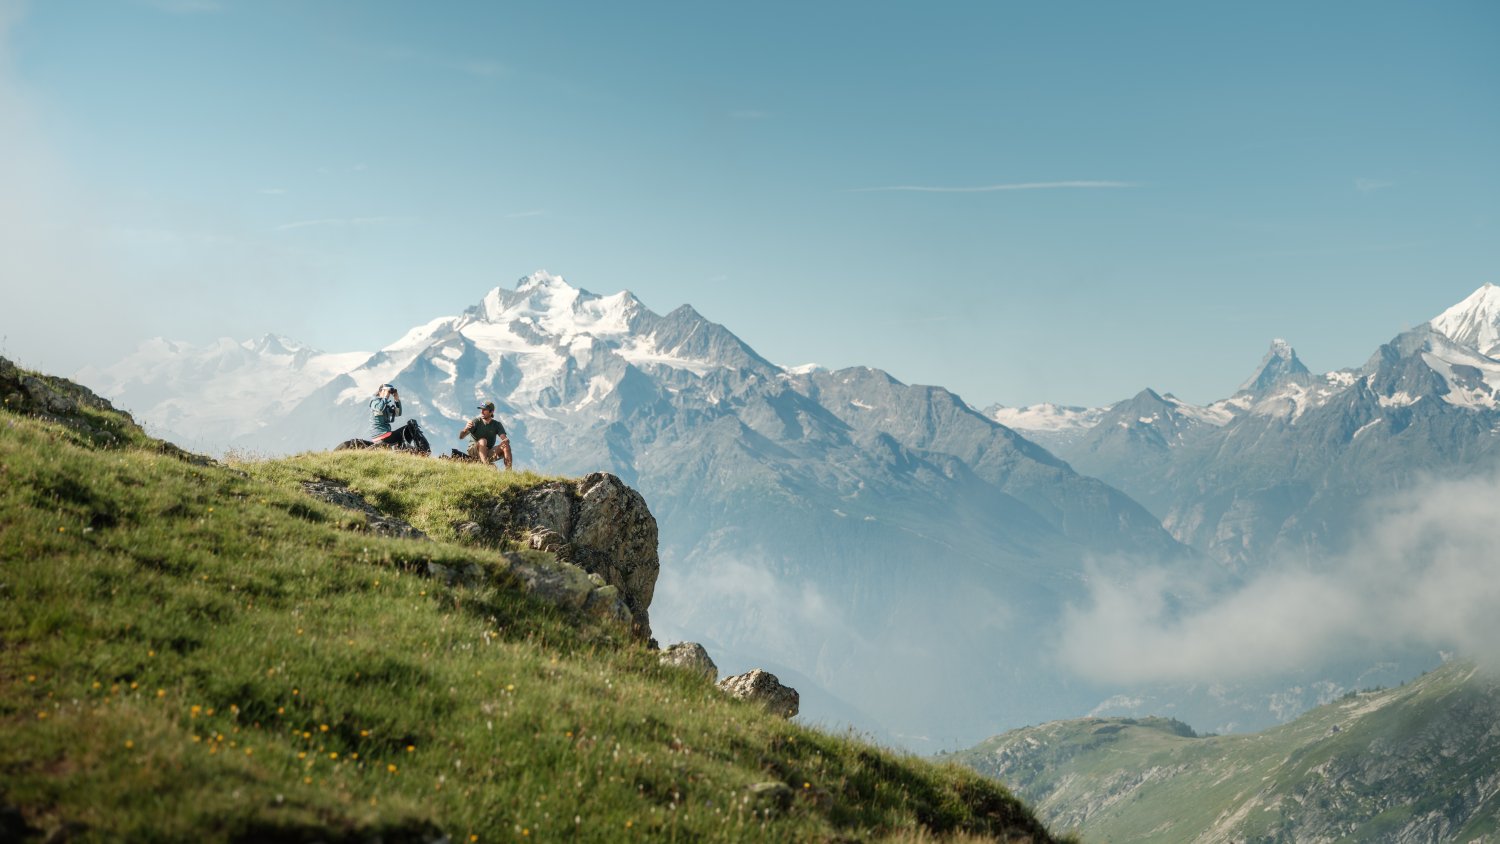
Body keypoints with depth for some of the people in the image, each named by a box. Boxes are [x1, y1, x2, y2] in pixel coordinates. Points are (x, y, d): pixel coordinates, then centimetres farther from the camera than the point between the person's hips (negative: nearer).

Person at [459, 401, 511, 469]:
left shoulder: (497, 424, 3)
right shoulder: (476, 422, -6)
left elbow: (505, 438, -8)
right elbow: (461, 436, -16)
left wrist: (505, 440, -34)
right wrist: (465, 429, -39)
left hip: (488, 453, 3)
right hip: (474, 451, -3)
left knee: (505, 444, -20)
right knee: (482, 441, -32)